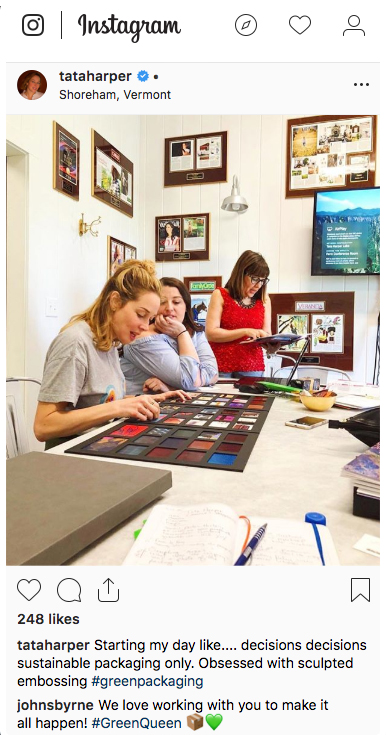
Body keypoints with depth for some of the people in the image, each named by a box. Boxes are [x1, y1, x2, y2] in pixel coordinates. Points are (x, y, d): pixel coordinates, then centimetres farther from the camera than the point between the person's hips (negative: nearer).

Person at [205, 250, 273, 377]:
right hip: (220, 366, -3)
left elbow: (266, 334, 10)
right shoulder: (220, 295, -1)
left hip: (253, 367, 3)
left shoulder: (264, 299, 9)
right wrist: (245, 332, -16)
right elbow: (211, 333, -10)